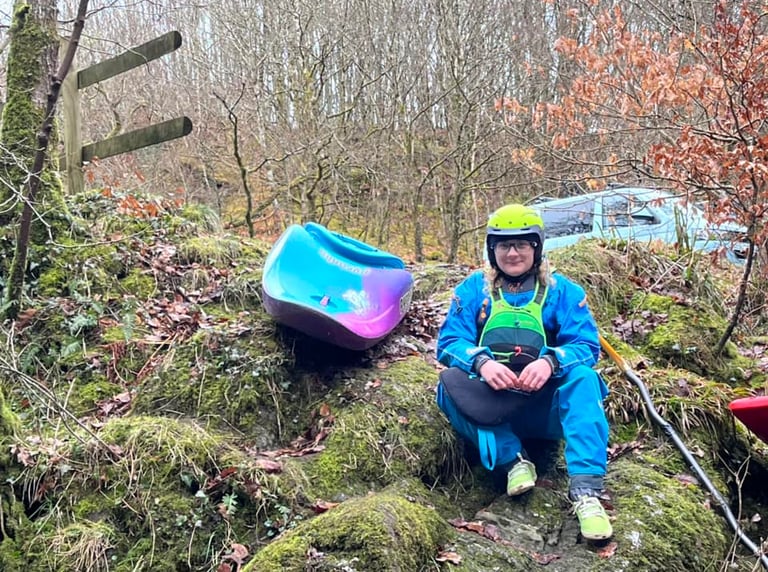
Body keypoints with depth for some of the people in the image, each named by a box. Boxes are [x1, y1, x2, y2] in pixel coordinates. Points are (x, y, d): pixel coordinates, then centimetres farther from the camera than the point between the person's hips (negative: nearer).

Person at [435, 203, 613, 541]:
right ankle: (513, 460, -28)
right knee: (450, 384, -27)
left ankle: (585, 490, -35)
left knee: (583, 377, -29)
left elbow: (587, 346, -6)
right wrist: (481, 363, -26)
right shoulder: (473, 288, 6)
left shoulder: (562, 290, 5)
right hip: (490, 405, 1)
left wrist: (550, 362, -28)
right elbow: (449, 342, -4)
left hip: (545, 405, 0)